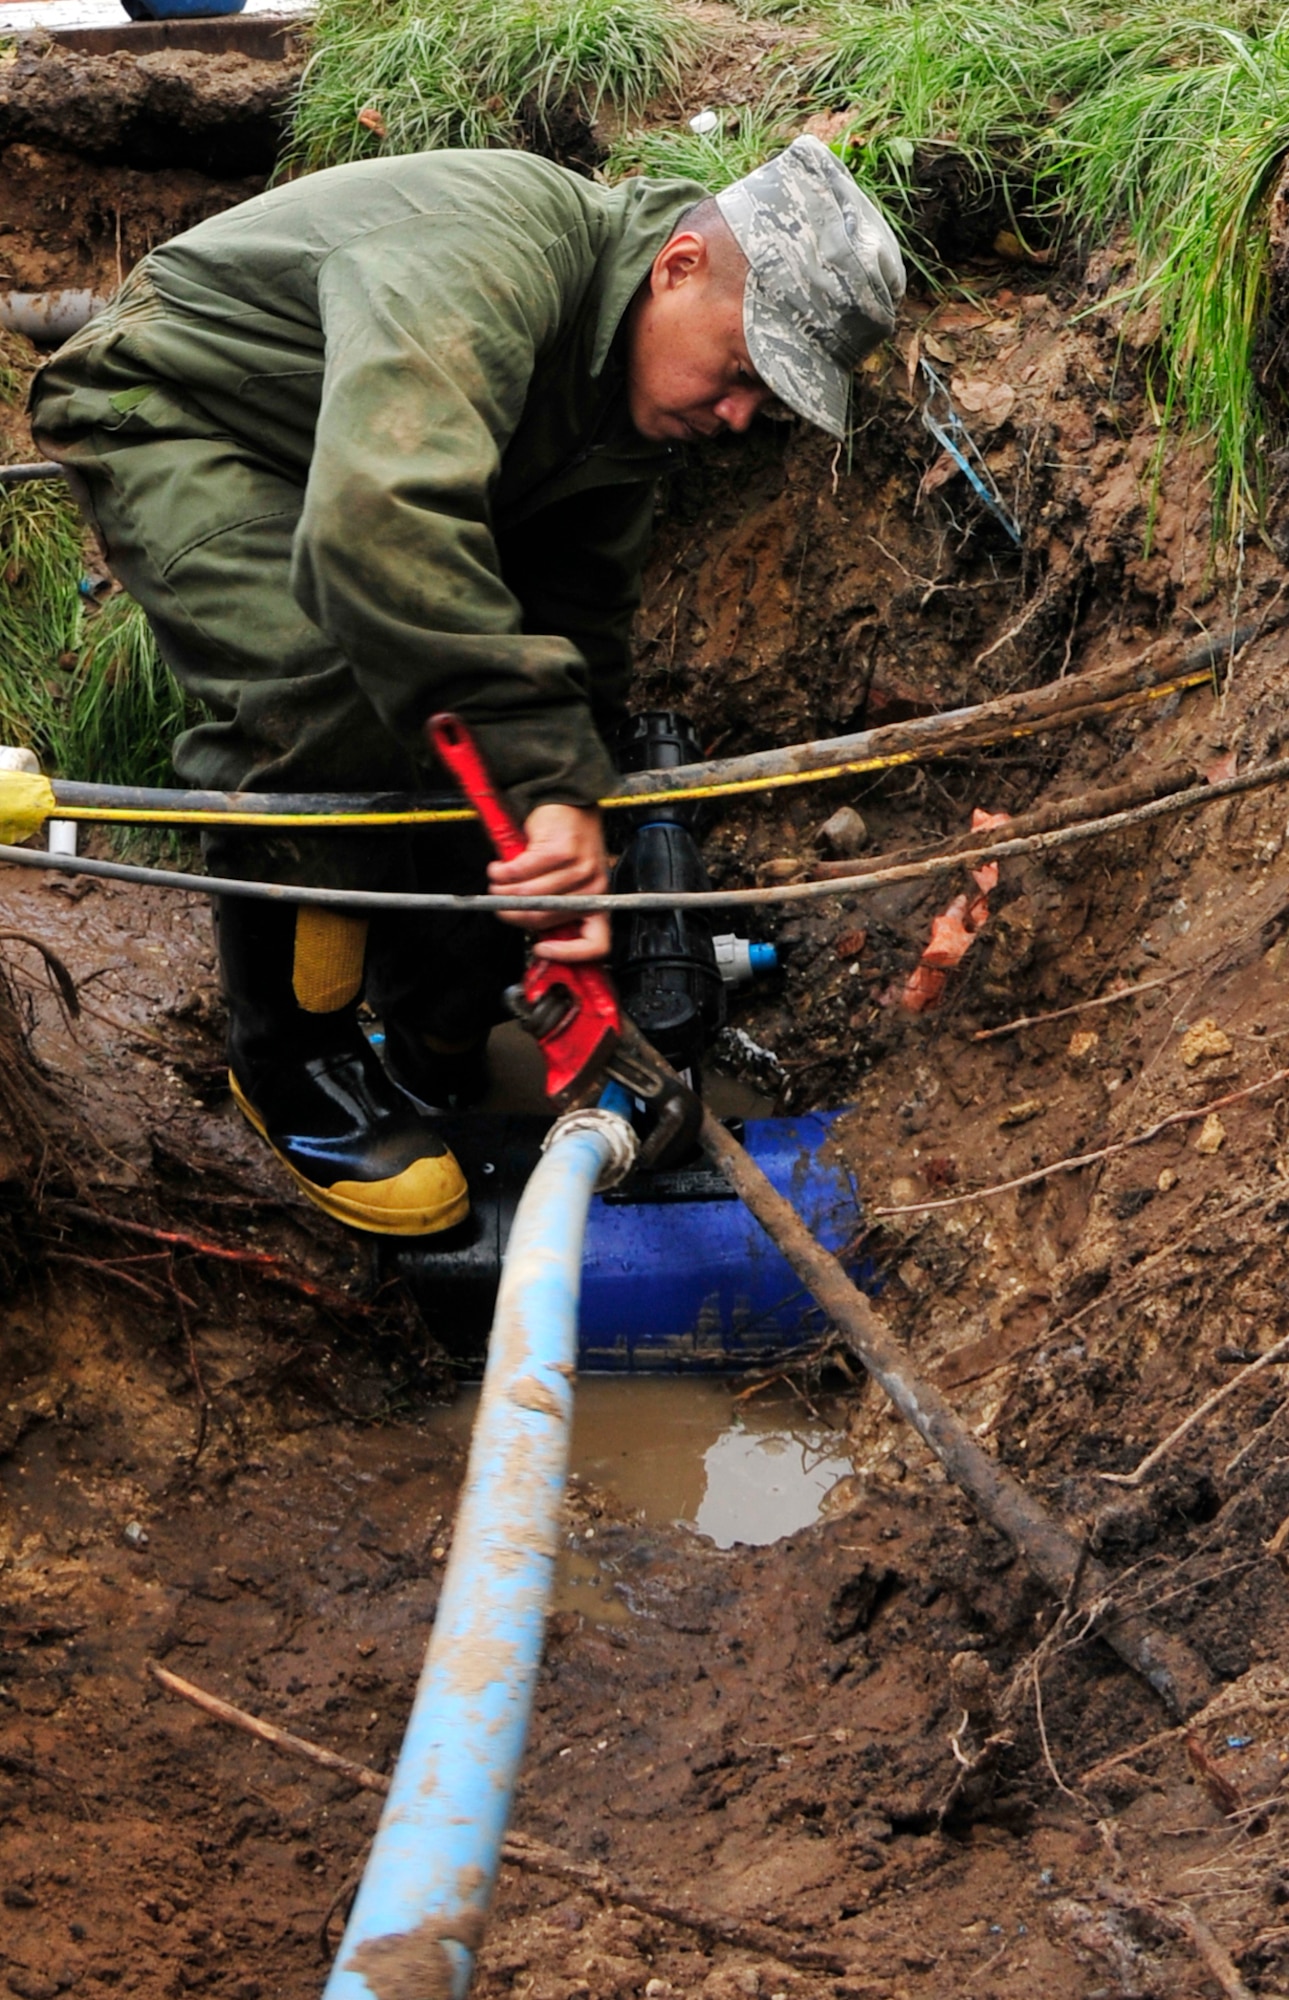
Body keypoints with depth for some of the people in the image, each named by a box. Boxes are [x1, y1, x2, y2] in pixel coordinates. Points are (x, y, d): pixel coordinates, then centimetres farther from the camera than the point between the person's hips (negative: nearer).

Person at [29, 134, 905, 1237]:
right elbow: (380, 525, -52)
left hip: (361, 474, 9)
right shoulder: (485, 259, -38)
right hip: (174, 422, -9)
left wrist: (570, 814, -3)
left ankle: (441, 1062, 17)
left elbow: (583, 619, 2)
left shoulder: (637, 379, -6)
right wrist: (551, 776, -52)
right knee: (326, 705, -31)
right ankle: (292, 1066, -11)